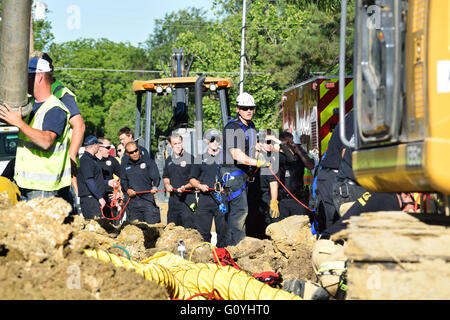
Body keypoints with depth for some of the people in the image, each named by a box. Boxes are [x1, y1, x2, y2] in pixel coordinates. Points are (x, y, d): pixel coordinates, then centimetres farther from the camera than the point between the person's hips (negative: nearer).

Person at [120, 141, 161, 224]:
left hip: (148, 199, -4)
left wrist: (155, 186, -25)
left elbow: (156, 177, -4)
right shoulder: (126, 165, 16)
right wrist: (127, 190, 0)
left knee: (151, 224, -11)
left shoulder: (149, 162, 4)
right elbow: (123, 181, 20)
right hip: (132, 201, 4)